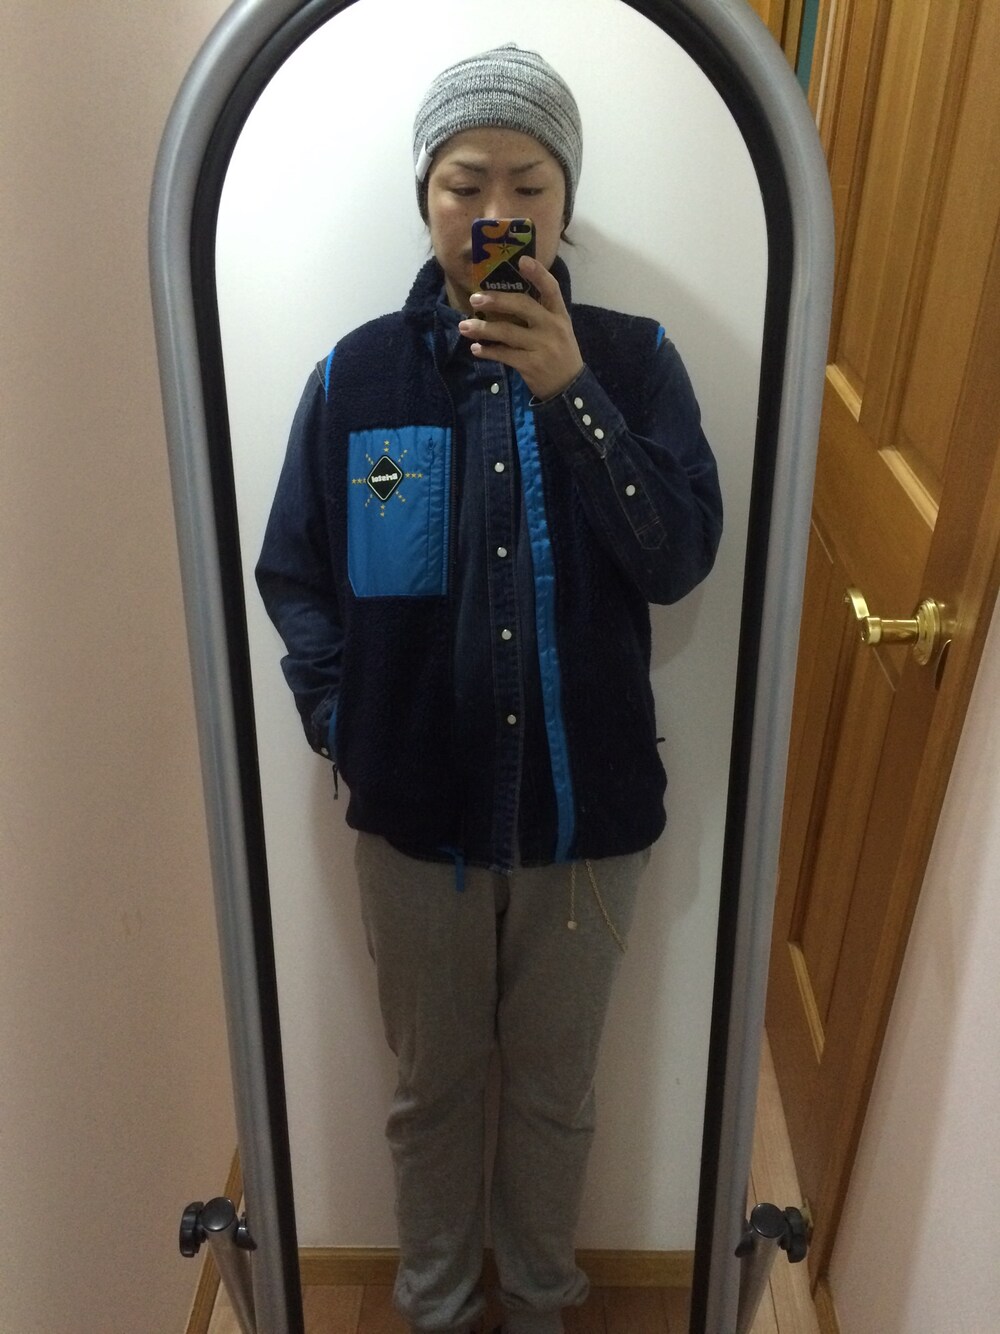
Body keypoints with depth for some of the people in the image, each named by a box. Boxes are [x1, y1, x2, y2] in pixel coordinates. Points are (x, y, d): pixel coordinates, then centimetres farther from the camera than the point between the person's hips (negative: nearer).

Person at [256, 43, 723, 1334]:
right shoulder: (358, 373, -3)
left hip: (586, 812, 0)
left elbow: (681, 558, -16)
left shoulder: (632, 360, -5)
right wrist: (341, 721, -9)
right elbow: (292, 574, 2)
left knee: (555, 1089, 20)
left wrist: (568, 391, -25)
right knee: (432, 1085, 20)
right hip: (416, 814, 1)